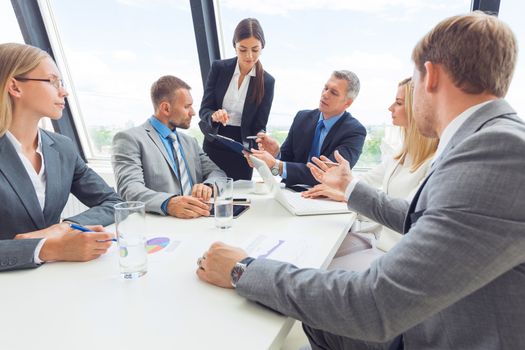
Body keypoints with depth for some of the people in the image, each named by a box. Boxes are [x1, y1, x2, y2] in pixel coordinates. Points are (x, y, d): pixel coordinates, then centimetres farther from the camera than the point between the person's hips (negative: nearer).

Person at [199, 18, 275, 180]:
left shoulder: (267, 81, -7)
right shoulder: (218, 68, -5)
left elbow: (259, 126, -6)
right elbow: (204, 109, -7)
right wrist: (214, 116, -29)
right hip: (213, 146, 1)